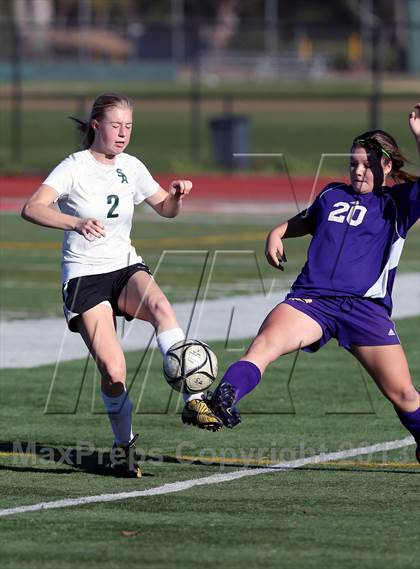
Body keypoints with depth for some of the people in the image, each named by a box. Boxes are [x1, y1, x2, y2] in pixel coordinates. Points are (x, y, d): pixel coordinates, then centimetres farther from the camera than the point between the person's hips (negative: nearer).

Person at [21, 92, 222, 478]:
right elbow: (32, 208, -26)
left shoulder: (131, 168, 6)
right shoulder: (75, 167, -10)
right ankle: (123, 445, 9)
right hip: (84, 276, -4)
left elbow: (165, 209, 21)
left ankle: (193, 400, -34)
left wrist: (177, 196, -3)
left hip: (126, 268, 4)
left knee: (159, 305, -33)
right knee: (113, 369, -17)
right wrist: (76, 222, -44)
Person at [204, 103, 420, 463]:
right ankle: (222, 401, -47)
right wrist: (278, 233, 23)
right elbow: (306, 220, 41)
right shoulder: (333, 195, 20)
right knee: (264, 345, -27)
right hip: (311, 298, 2)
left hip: (367, 307, -2)